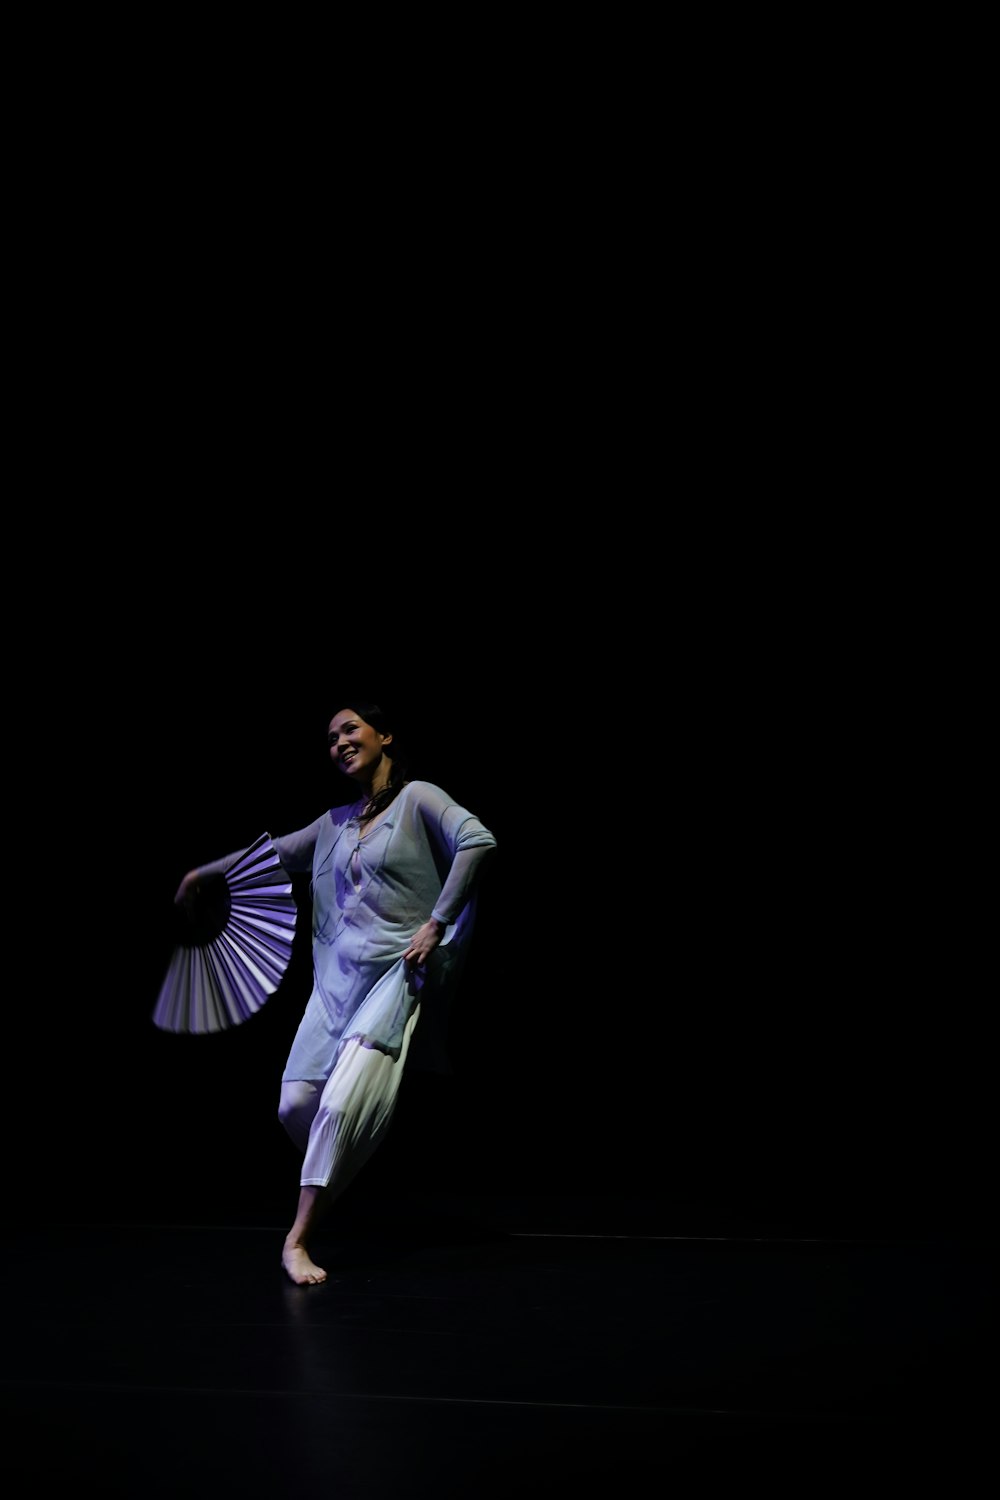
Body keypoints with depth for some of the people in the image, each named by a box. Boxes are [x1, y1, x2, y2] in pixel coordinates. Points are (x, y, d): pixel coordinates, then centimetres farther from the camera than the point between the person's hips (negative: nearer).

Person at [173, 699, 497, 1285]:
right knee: (296, 1105, -1)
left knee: (343, 1103, -17)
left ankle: (298, 1241, -8)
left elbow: (477, 841, -16)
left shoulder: (418, 798, -1)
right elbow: (277, 852, 30)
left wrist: (437, 923, -18)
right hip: (337, 974, 6)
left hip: (396, 973, -6)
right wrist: (206, 871, 39)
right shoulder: (337, 822, 16)